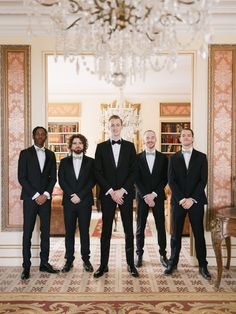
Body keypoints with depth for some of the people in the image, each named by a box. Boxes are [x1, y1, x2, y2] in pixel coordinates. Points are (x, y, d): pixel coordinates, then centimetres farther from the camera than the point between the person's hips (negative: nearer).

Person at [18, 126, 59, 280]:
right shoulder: (25, 153, 1)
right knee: (27, 232, 0)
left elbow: (53, 178, 8)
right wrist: (35, 195, -11)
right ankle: (26, 266, 6)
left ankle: (44, 263, 15)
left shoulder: (51, 155, 11)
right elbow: (22, 177, -5)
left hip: (45, 198, 3)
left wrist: (46, 194, -7)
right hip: (30, 198, -3)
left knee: (46, 231, 5)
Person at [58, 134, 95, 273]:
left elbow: (92, 181, -2)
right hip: (69, 201, 1)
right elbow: (61, 180, 2)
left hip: (85, 201, -1)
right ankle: (69, 260, 15)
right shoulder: (64, 162, 10)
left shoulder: (90, 162, 6)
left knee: (85, 231, 4)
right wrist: (72, 195, -11)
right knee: (69, 232, 6)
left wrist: (80, 196, -11)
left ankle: (86, 260, 14)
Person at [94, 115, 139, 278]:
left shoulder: (130, 146, 6)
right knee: (106, 231, 5)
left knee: (129, 230, 5)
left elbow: (133, 171, 0)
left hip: (126, 193, 1)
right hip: (107, 194, 0)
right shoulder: (101, 147, 5)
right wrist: (111, 191, -10)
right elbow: (98, 172, 0)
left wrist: (122, 190, -10)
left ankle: (131, 264, 15)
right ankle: (103, 265, 15)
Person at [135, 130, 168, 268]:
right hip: (142, 197, 0)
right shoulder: (137, 158, 3)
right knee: (140, 227, 5)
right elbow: (136, 179, -1)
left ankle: (163, 254, 15)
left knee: (161, 226, 4)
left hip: (158, 197, 0)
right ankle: (139, 254, 15)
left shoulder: (163, 158, 5)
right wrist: (145, 196, -11)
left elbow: (165, 179, 0)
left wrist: (154, 194, -10)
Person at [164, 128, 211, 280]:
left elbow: (203, 180, -2)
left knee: (199, 233, 4)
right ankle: (173, 263, 16)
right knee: (176, 234, 5)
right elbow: (171, 181, 1)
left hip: (196, 201, -1)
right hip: (178, 201, 1)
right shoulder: (174, 158, 8)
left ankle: (203, 265, 14)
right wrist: (181, 199, -11)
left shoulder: (201, 157, 5)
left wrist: (192, 199, -12)